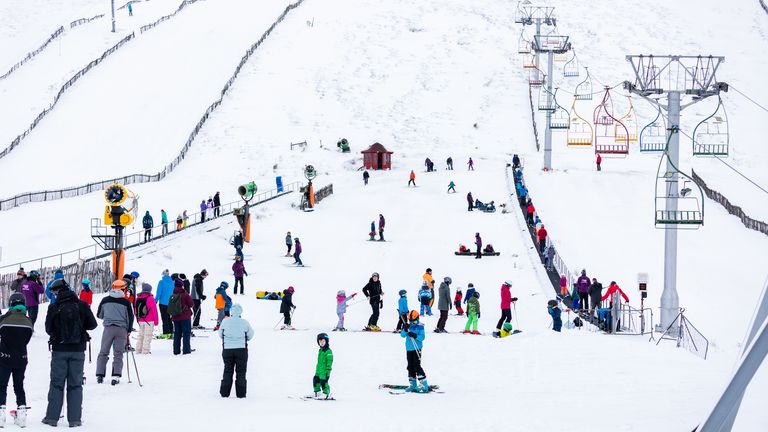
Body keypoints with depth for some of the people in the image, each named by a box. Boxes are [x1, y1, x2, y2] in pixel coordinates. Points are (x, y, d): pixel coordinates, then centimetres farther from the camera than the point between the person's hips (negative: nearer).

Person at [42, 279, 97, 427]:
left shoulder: (53, 308, -8)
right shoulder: (82, 305, -5)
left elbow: (49, 329, -3)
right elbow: (92, 324, -1)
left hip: (59, 350, -1)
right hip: (78, 349, 1)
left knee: (56, 383, 9)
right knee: (75, 384, 7)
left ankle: (52, 416, 7)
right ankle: (74, 419, 3)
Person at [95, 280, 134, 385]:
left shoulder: (105, 300, 3)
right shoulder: (125, 302, -2)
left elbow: (99, 315, 13)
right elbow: (130, 317, 2)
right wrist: (129, 331, 13)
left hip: (108, 328, 1)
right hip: (121, 329, -1)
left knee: (103, 353, 10)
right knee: (118, 354, 3)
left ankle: (99, 375, 4)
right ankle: (116, 376, -8)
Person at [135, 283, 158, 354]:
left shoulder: (138, 298, 7)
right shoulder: (150, 298, -10)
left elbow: (136, 310, 14)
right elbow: (154, 310, -8)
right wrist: (156, 321, 0)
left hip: (140, 321, 6)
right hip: (149, 321, -5)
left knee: (140, 336, 13)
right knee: (148, 336, -3)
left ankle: (138, 351, 12)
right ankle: (145, 351, -7)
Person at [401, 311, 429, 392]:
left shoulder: (420, 326, -4)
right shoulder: (408, 326, 9)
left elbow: (422, 337, -12)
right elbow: (402, 335, 2)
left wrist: (415, 336, -27)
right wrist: (405, 330, -17)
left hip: (417, 349, -6)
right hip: (409, 349, 6)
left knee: (417, 366, -12)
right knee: (410, 367, 8)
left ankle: (425, 385, -10)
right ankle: (413, 385, 16)